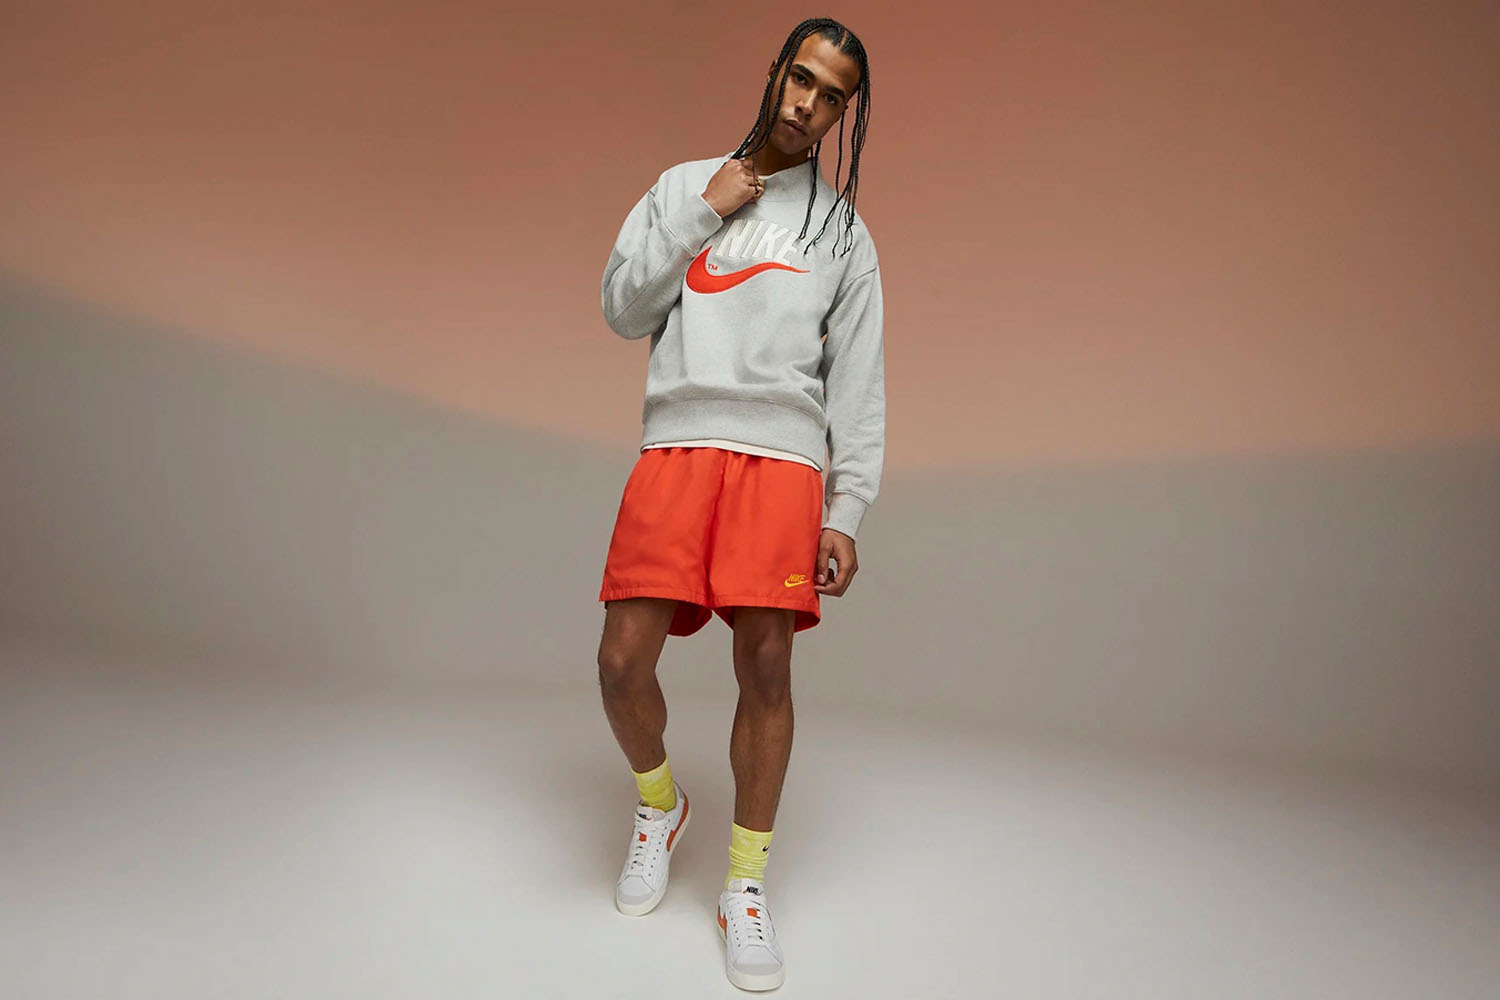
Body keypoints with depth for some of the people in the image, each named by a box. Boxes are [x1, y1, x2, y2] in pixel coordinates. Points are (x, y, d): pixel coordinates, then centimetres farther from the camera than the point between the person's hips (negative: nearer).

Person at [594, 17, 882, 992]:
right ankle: (659, 805, 25)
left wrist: (847, 513, 0)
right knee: (624, 661, -7)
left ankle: (747, 885, 14)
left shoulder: (846, 231, 15)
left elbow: (859, 383, 9)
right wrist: (702, 213, 1)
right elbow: (622, 309, 9)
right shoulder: (682, 185, 18)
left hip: (784, 455, 0)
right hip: (677, 446, 1)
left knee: (766, 666, -5)